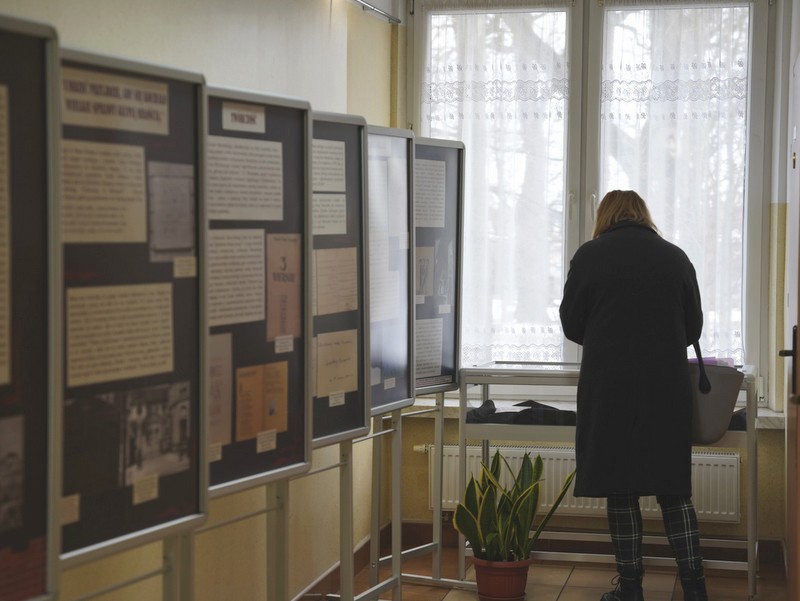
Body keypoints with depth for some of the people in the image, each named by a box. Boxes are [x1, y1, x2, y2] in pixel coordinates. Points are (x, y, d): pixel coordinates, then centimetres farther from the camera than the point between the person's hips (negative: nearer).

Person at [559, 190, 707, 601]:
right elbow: (693, 328, 12)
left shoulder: (590, 256, -3)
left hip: (610, 386, -2)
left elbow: (571, 324, 3)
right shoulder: (676, 258, 5)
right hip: (668, 388, 2)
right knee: (674, 488, 8)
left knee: (620, 489, 5)